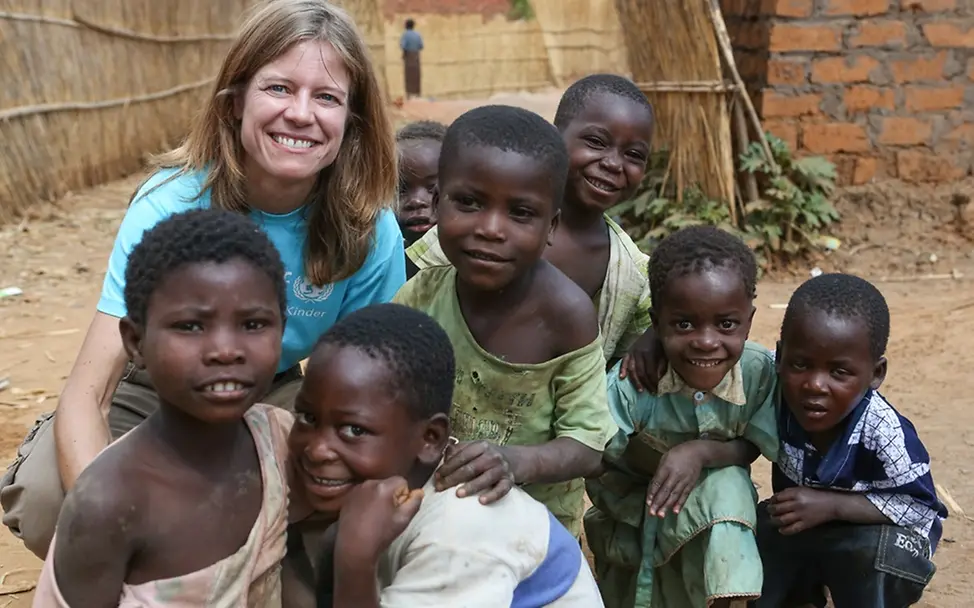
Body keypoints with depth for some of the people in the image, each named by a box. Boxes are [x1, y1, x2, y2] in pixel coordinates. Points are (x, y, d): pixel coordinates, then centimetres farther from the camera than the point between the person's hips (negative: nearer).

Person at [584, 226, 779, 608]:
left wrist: (702, 451, -33)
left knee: (728, 488, -31)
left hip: (719, 501, 0)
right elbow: (599, 474, -21)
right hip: (635, 507, 0)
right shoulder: (629, 382, -30)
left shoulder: (760, 371, -25)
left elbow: (751, 448, -15)